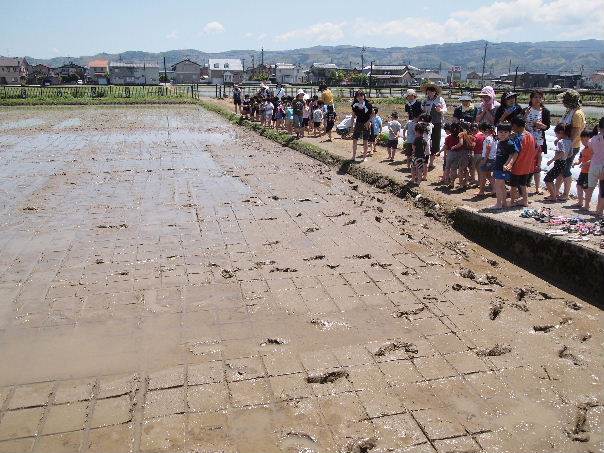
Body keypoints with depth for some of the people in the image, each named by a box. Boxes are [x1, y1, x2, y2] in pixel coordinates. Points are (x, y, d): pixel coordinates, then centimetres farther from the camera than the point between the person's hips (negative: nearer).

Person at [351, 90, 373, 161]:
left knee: (365, 141, 4)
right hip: (358, 124, 3)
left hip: (366, 124, -3)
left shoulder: (368, 104, -13)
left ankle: (364, 156, 17)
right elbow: (353, 115, 7)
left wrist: (369, 121, -13)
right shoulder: (355, 104, -3)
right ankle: (354, 156, 17)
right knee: (354, 140, 3)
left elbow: (372, 113, -2)